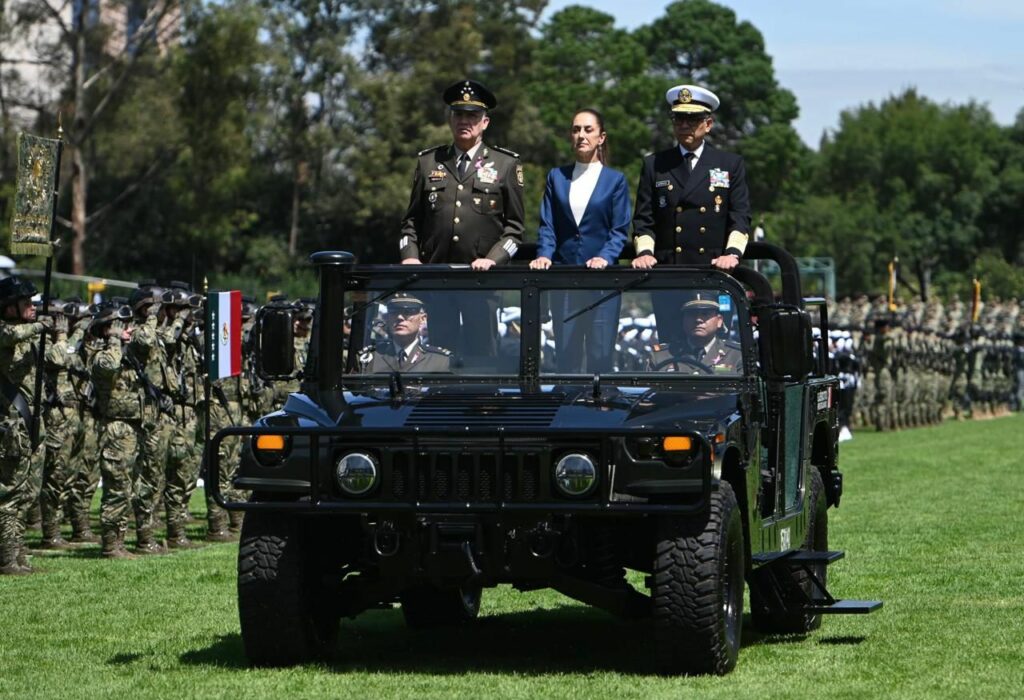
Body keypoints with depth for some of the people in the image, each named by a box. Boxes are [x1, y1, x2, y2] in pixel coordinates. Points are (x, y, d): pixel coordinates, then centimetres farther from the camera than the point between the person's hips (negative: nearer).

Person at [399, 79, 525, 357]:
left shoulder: (506, 164, 8)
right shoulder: (428, 162, 14)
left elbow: (514, 226, 5)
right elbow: (411, 220, 16)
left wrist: (493, 259, -10)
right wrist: (410, 256, -1)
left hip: (482, 277, -2)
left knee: (482, 351, -3)